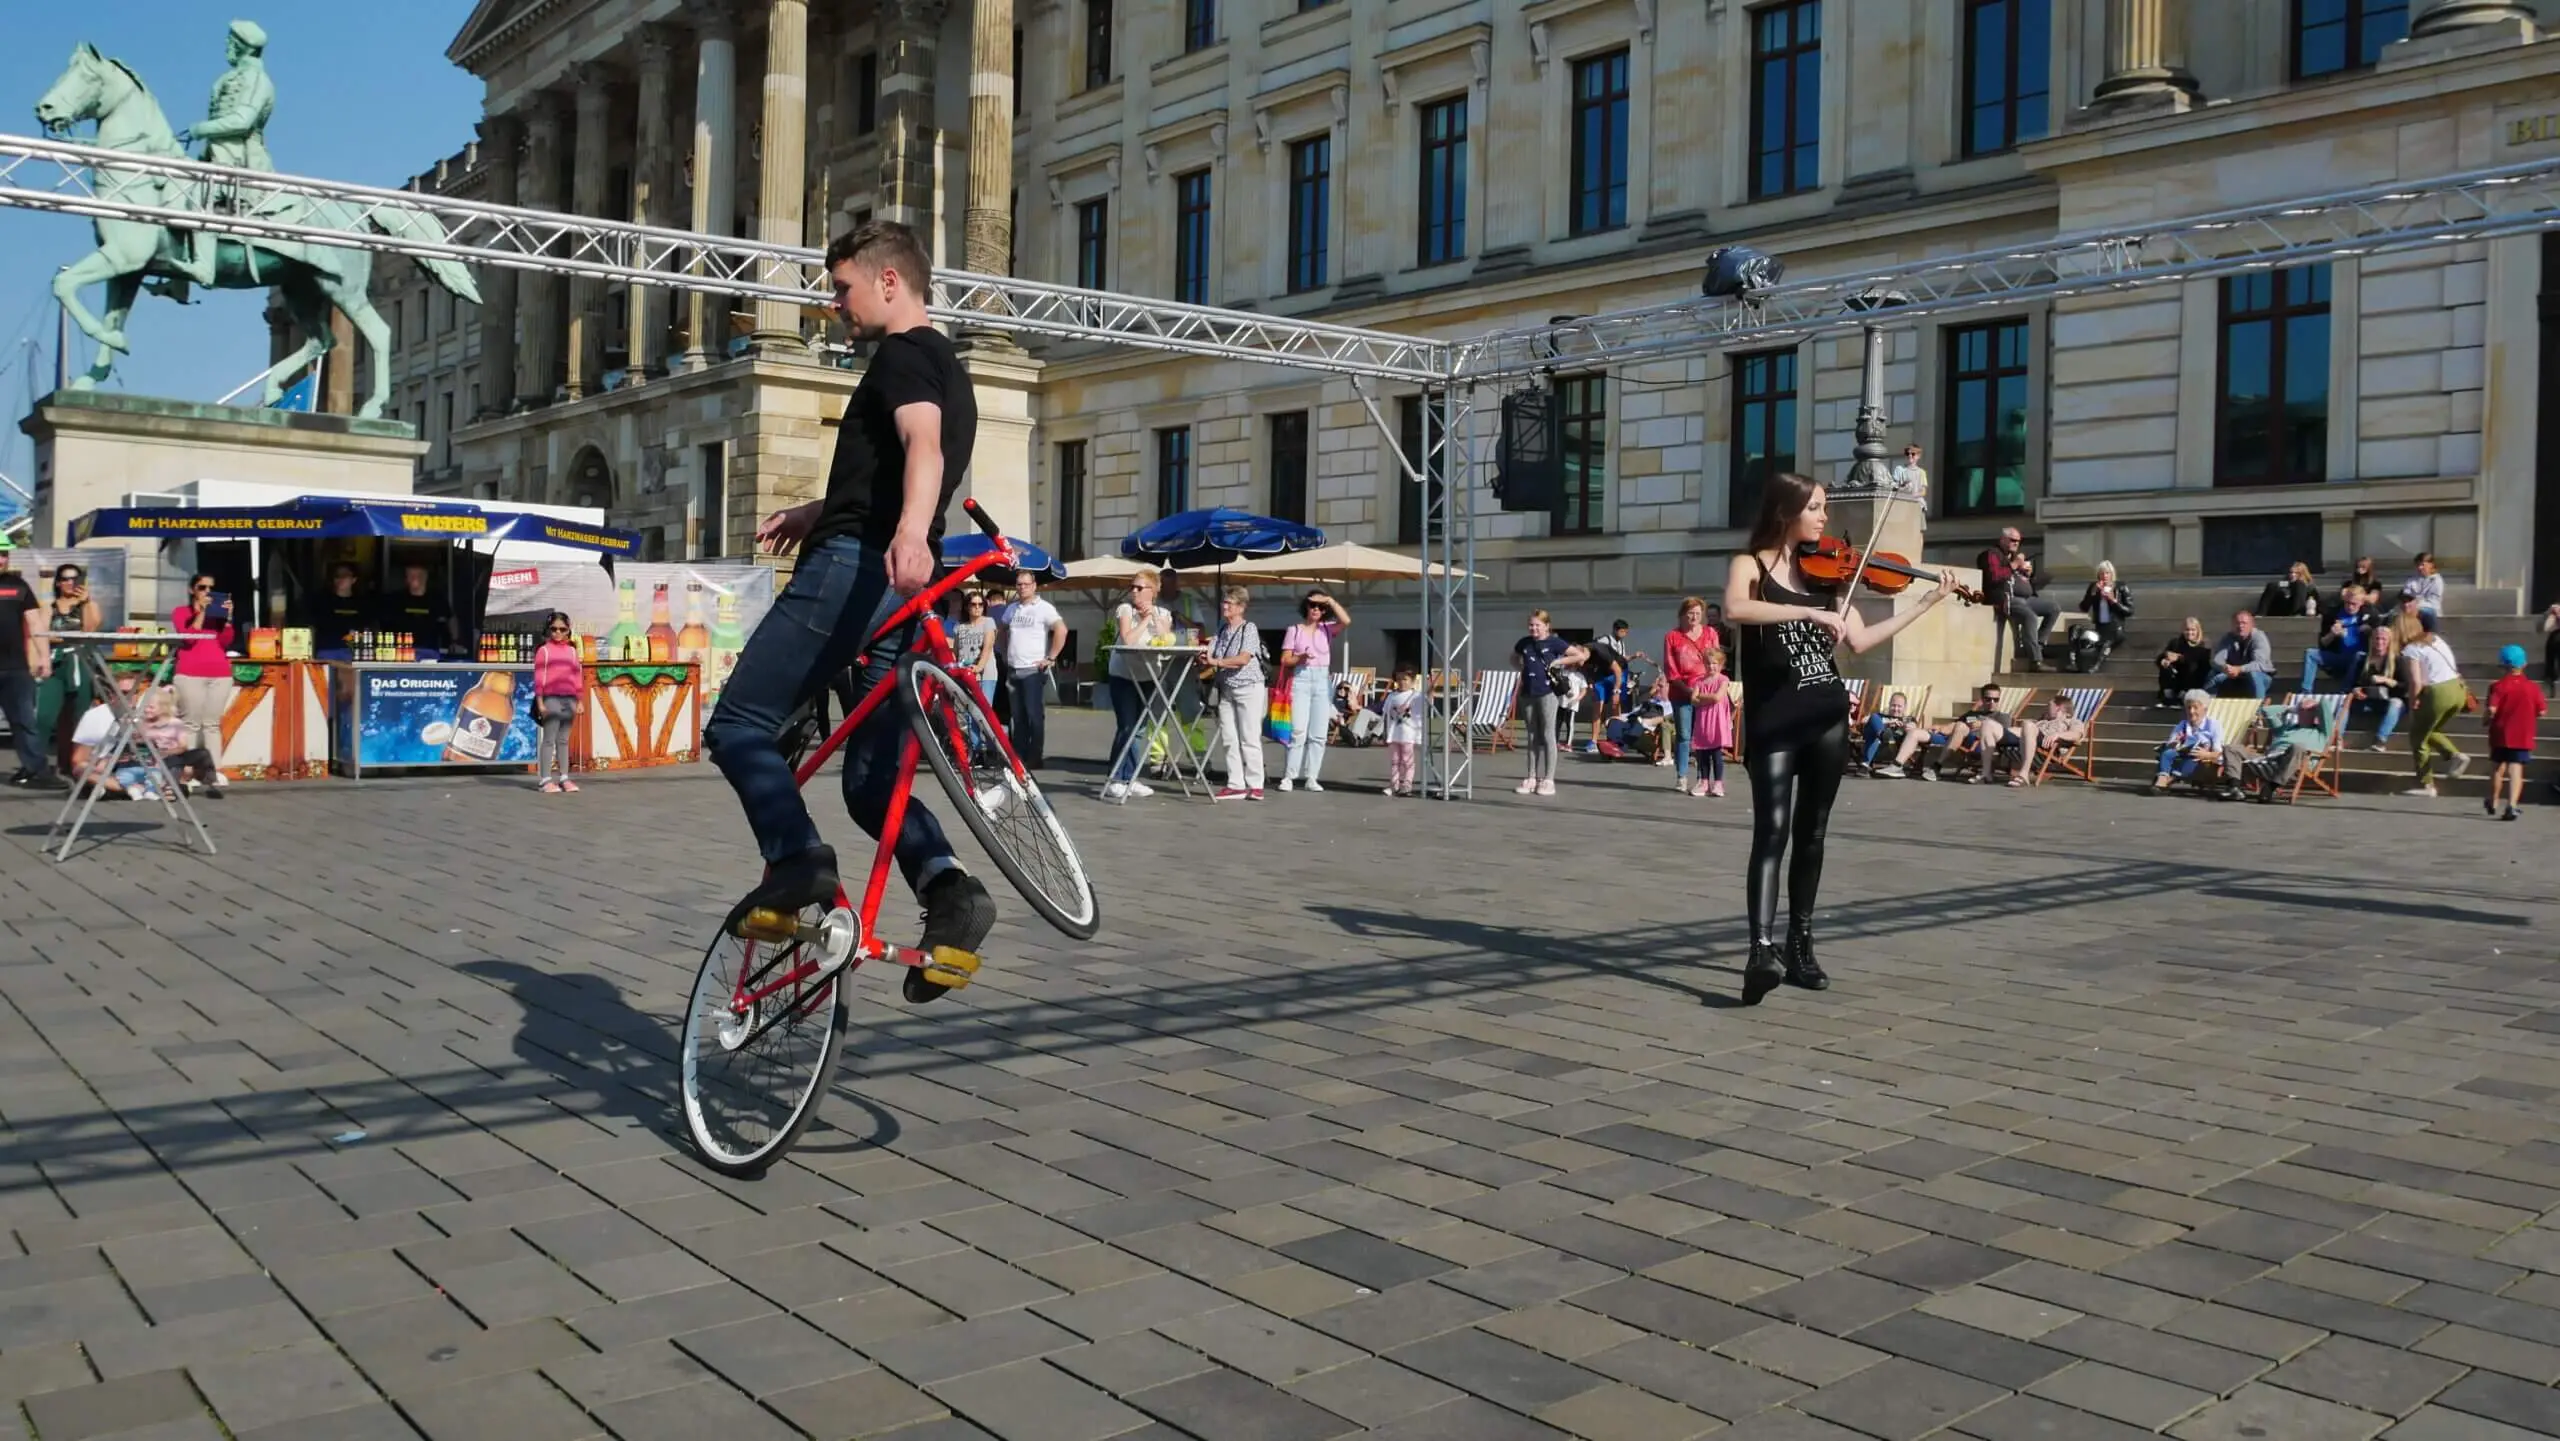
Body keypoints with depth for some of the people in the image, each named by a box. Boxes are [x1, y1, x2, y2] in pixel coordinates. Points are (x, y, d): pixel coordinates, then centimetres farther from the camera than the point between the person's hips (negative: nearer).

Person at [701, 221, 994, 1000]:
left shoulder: (902, 353, -3)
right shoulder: (946, 369, 28)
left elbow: (924, 445, -26)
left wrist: (909, 532, -44)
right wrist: (816, 511, 49)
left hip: (857, 567, -10)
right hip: (903, 585, 10)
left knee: (739, 725, -5)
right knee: (871, 778, 7)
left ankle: (798, 864, -22)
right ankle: (947, 887, -14)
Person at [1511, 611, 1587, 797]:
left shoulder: (1554, 642, -6)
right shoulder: (1524, 642, 8)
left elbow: (1582, 655, -6)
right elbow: (1514, 657, 29)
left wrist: (1559, 662, -9)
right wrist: (1522, 669, 11)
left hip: (1548, 693, -5)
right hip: (1527, 693, 5)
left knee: (1547, 736, -4)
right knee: (1532, 737, 10)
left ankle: (1548, 780, -1)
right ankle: (1532, 778, 14)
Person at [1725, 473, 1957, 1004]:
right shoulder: (1749, 565, -1)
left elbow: (1860, 639, 7)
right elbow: (1735, 609, -24)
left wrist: (1928, 602, 4)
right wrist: (1810, 613, -29)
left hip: (1827, 719, 5)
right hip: (1773, 721, -5)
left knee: (1811, 834, 9)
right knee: (1772, 830, -17)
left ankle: (1799, 946, 18)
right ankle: (1763, 950, -25)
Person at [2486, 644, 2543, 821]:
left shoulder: (2499, 686, -11)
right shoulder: (2533, 688, -3)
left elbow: (2492, 709, -20)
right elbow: (2541, 712, 0)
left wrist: (2487, 720, 0)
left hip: (2501, 734, -1)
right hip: (2523, 737, 1)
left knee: (2498, 768, 17)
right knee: (2516, 771, -2)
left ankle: (2493, 803, 31)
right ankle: (2512, 805, -18)